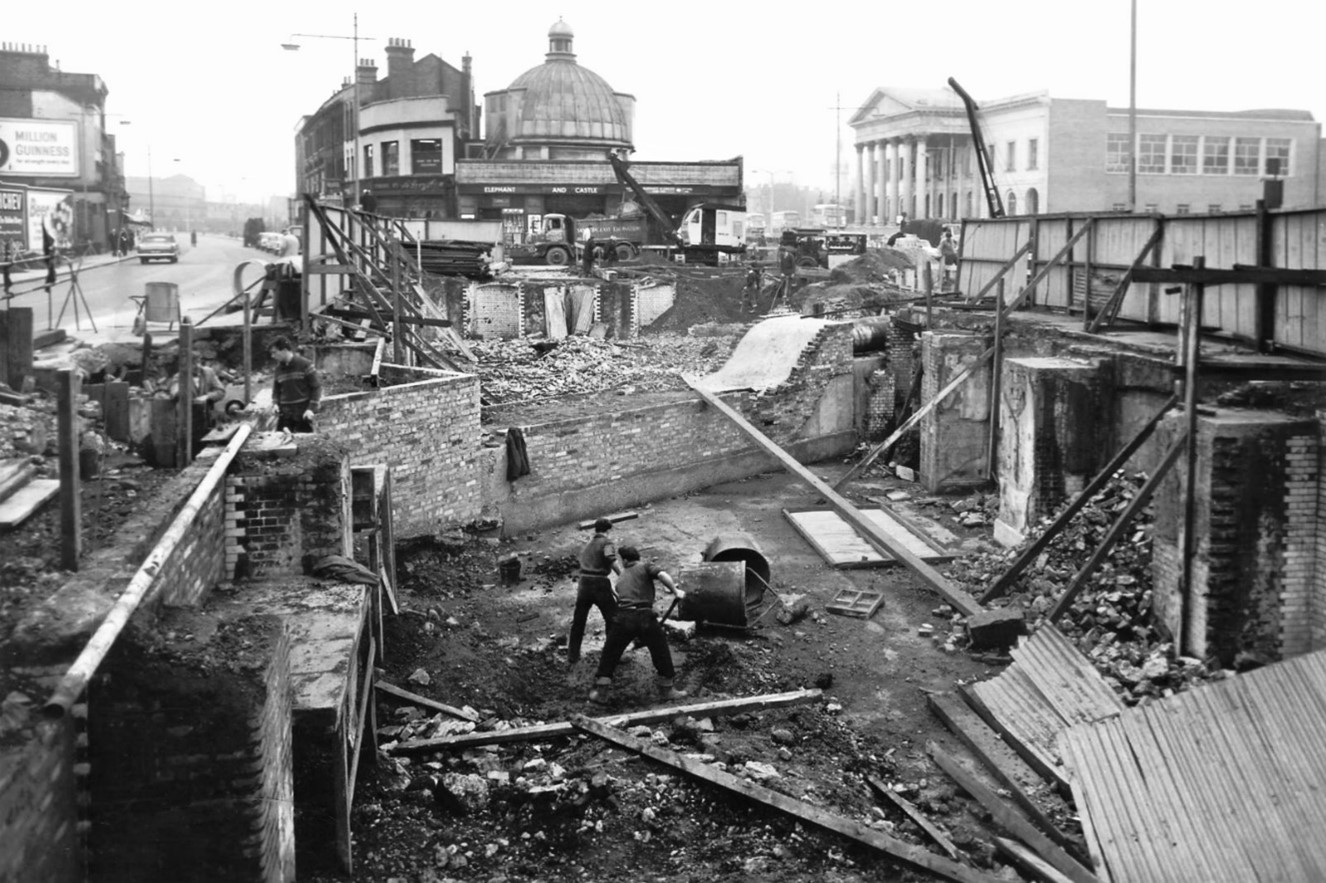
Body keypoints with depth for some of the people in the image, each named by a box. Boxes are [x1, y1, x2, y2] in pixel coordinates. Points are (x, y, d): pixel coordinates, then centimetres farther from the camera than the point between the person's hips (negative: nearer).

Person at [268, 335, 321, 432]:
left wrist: (312, 409, -12)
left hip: (303, 413, -5)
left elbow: (317, 387, -5)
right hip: (284, 413, 5)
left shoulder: (304, 365, -7)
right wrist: (275, 403, 3)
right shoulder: (279, 367, 10)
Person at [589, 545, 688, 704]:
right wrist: (675, 591, -5)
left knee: (609, 655, 15)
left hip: (623, 618, 3)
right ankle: (666, 690, 23)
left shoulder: (622, 578, 26)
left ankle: (601, 692, 15)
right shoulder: (646, 566, 11)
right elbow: (662, 574, -12)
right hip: (644, 616, -3)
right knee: (661, 653, 14)